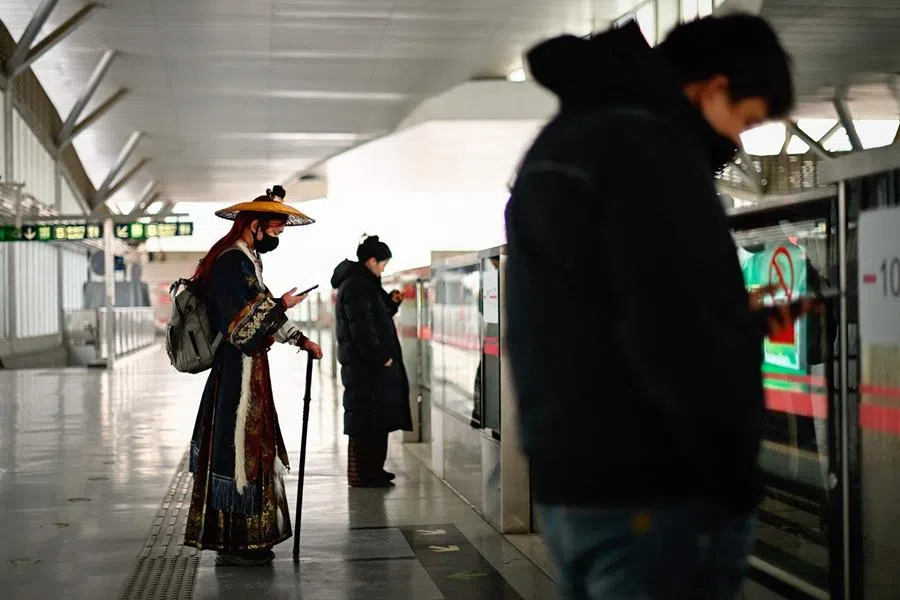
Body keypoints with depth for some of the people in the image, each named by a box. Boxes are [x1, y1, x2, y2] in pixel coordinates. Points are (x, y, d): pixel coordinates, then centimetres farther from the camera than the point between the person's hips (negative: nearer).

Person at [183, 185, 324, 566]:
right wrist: (281, 306, -14)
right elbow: (242, 328, -23)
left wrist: (300, 340, 26)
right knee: (239, 451, -4)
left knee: (252, 450, 14)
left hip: (248, 372, 11)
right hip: (238, 374, -11)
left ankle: (245, 540, 22)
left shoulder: (246, 260, 15)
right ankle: (234, 545, 3)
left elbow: (262, 311, 27)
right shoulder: (232, 263, -18)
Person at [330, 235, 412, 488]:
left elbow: (376, 318, 27)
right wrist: (381, 357, -19)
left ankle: (371, 471, 23)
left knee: (374, 419, 15)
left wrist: (391, 303, 12)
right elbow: (362, 328, -21)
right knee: (367, 420, -8)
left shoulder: (363, 283, 17)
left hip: (368, 365, 11)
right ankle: (363, 474, -4)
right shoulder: (356, 286, -15)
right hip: (366, 365, -11)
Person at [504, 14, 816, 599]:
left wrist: (739, 323, 18)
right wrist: (736, 476, -10)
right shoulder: (648, 145, -15)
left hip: (570, 483, 10)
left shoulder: (559, 144, 17)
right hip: (654, 495, -10)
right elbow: (679, 342, -22)